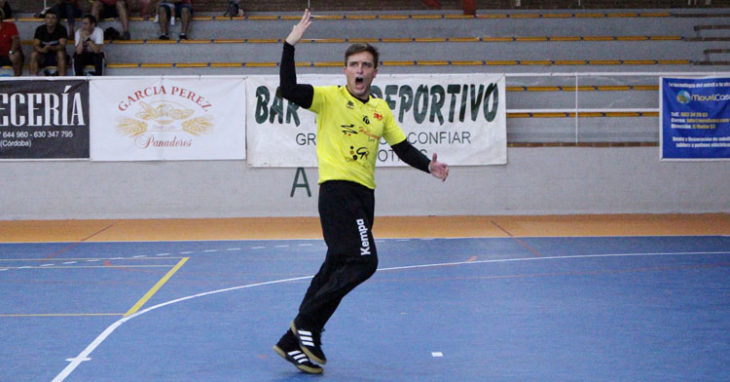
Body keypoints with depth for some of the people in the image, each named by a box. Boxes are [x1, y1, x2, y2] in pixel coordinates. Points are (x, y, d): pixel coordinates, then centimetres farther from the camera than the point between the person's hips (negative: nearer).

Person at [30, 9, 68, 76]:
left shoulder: (61, 29, -7)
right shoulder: (40, 29, -2)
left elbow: (62, 45, -20)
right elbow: (35, 45, -13)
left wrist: (51, 48, -40)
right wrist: (42, 50, -37)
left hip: (56, 57, -2)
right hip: (43, 57, 2)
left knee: (61, 53, -34)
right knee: (33, 54, -27)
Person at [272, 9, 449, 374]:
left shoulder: (380, 109, 16)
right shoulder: (329, 97, -2)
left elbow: (403, 147, 17)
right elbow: (288, 89, -16)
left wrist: (429, 166, 1)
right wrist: (290, 45, -22)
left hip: (364, 194, 7)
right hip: (337, 189, -7)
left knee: (336, 268, 7)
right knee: (363, 261, -19)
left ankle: (294, 342, 16)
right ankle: (307, 323, -5)